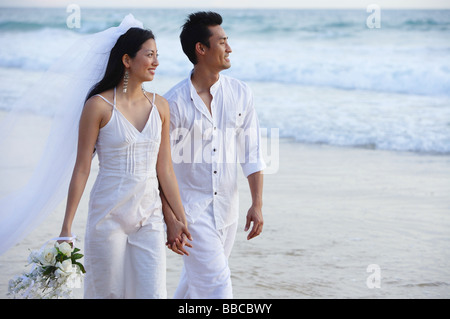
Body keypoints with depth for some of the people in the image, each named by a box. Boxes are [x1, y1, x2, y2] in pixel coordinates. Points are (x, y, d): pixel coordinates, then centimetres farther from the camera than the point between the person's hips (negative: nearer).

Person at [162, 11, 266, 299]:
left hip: (227, 209, 5)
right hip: (190, 210, -4)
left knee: (195, 281, 17)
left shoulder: (240, 93, 1)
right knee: (216, 284, -9)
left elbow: (251, 153, 4)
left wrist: (258, 204, -3)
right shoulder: (175, 102, -12)